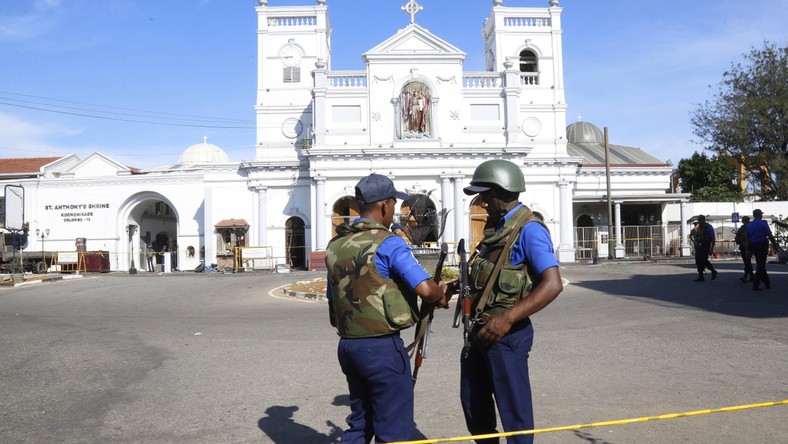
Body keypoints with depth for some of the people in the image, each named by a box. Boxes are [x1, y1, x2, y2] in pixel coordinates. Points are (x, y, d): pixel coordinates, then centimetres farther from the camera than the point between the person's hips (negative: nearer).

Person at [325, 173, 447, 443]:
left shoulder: (335, 246, 8)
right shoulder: (388, 243, -14)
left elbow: (332, 298, 14)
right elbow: (425, 289, -23)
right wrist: (439, 296, -1)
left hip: (348, 345, 8)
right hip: (382, 347, -7)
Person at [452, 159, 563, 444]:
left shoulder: (528, 230, -16)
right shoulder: (496, 227, 12)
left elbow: (552, 284, -25)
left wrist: (508, 318, -30)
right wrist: (457, 285, 7)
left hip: (506, 334, -9)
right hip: (480, 329, 9)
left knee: (514, 409, 4)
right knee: (473, 402, 21)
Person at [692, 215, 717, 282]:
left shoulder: (709, 227, -6)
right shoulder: (698, 228, 14)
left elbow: (713, 239, -10)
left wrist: (711, 249, -16)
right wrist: (695, 247, 15)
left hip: (705, 246, -7)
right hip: (698, 246, 7)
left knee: (703, 260, -16)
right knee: (698, 261, 0)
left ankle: (713, 271, 7)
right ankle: (701, 277, 3)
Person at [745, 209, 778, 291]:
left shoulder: (749, 225, 8)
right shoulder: (763, 223, -8)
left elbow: (747, 238, 8)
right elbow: (769, 235, -10)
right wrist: (775, 244, 1)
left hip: (753, 245, 6)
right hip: (762, 244, -5)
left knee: (760, 264, 15)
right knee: (761, 265, -3)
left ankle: (767, 283, 24)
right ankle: (755, 284, -10)